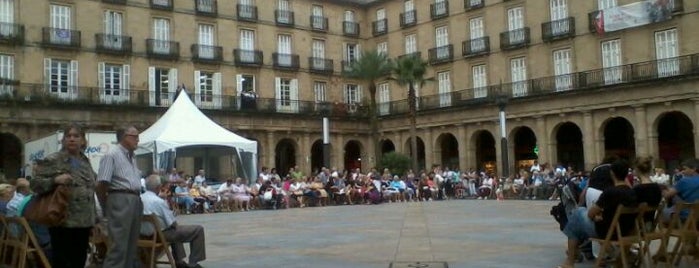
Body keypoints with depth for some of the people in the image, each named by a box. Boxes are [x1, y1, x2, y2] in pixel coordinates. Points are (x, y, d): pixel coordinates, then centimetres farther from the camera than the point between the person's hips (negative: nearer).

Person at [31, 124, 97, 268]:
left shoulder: (85, 161, 14)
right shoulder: (52, 160, -5)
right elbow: (35, 184, -7)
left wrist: (95, 219, 18)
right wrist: (55, 180, -24)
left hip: (84, 221, 6)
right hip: (63, 221, -6)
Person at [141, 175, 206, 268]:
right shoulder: (159, 201, -24)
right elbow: (173, 224, -17)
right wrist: (176, 225, 5)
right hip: (161, 234, -9)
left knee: (176, 229, 37)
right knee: (198, 229, -3)